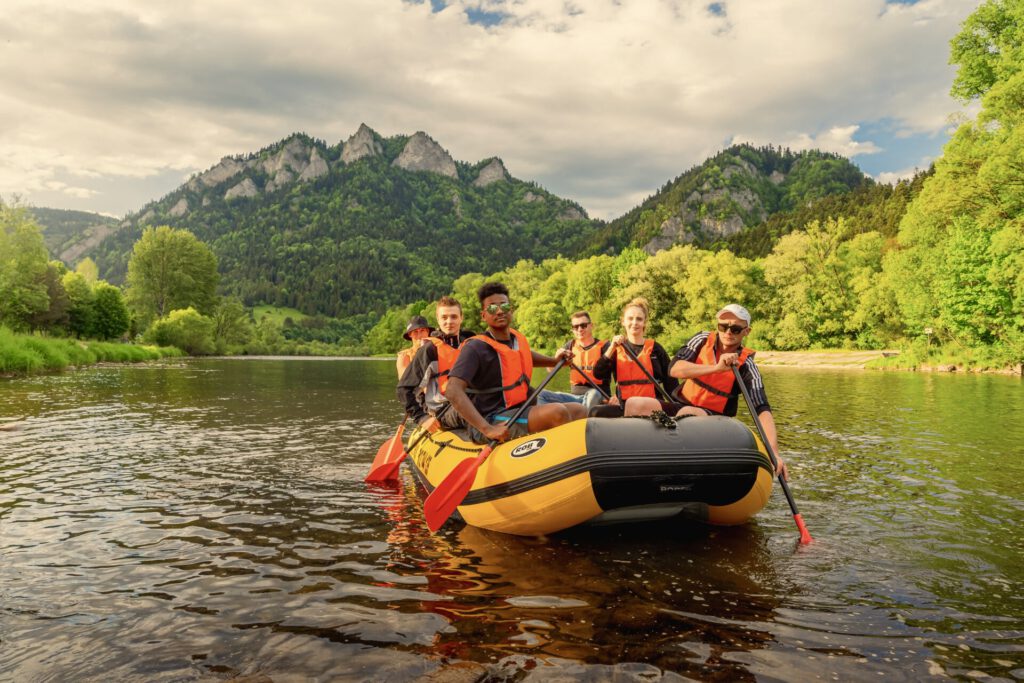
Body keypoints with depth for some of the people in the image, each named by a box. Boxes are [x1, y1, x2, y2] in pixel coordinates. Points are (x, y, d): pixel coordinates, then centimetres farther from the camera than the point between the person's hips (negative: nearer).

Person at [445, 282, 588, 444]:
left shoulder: (518, 339, 11)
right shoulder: (475, 348, -14)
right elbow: (453, 391, -26)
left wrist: (556, 361, 22)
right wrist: (487, 429, -35)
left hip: (518, 414, 9)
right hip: (489, 421, -9)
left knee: (578, 410, 6)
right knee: (557, 412, -25)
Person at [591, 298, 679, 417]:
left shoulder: (655, 348, 10)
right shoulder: (613, 346, 13)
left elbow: (670, 381, 12)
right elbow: (598, 374, -2)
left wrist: (678, 406, -1)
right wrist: (612, 348, -10)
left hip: (652, 405, -1)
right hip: (624, 405, 1)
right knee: (596, 413, -30)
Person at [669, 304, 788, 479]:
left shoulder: (746, 366, -11)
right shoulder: (703, 340, -3)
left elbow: (762, 410, -20)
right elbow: (673, 369, -17)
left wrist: (774, 451, -35)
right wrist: (716, 368, -29)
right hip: (683, 404, 4)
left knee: (686, 414, -37)